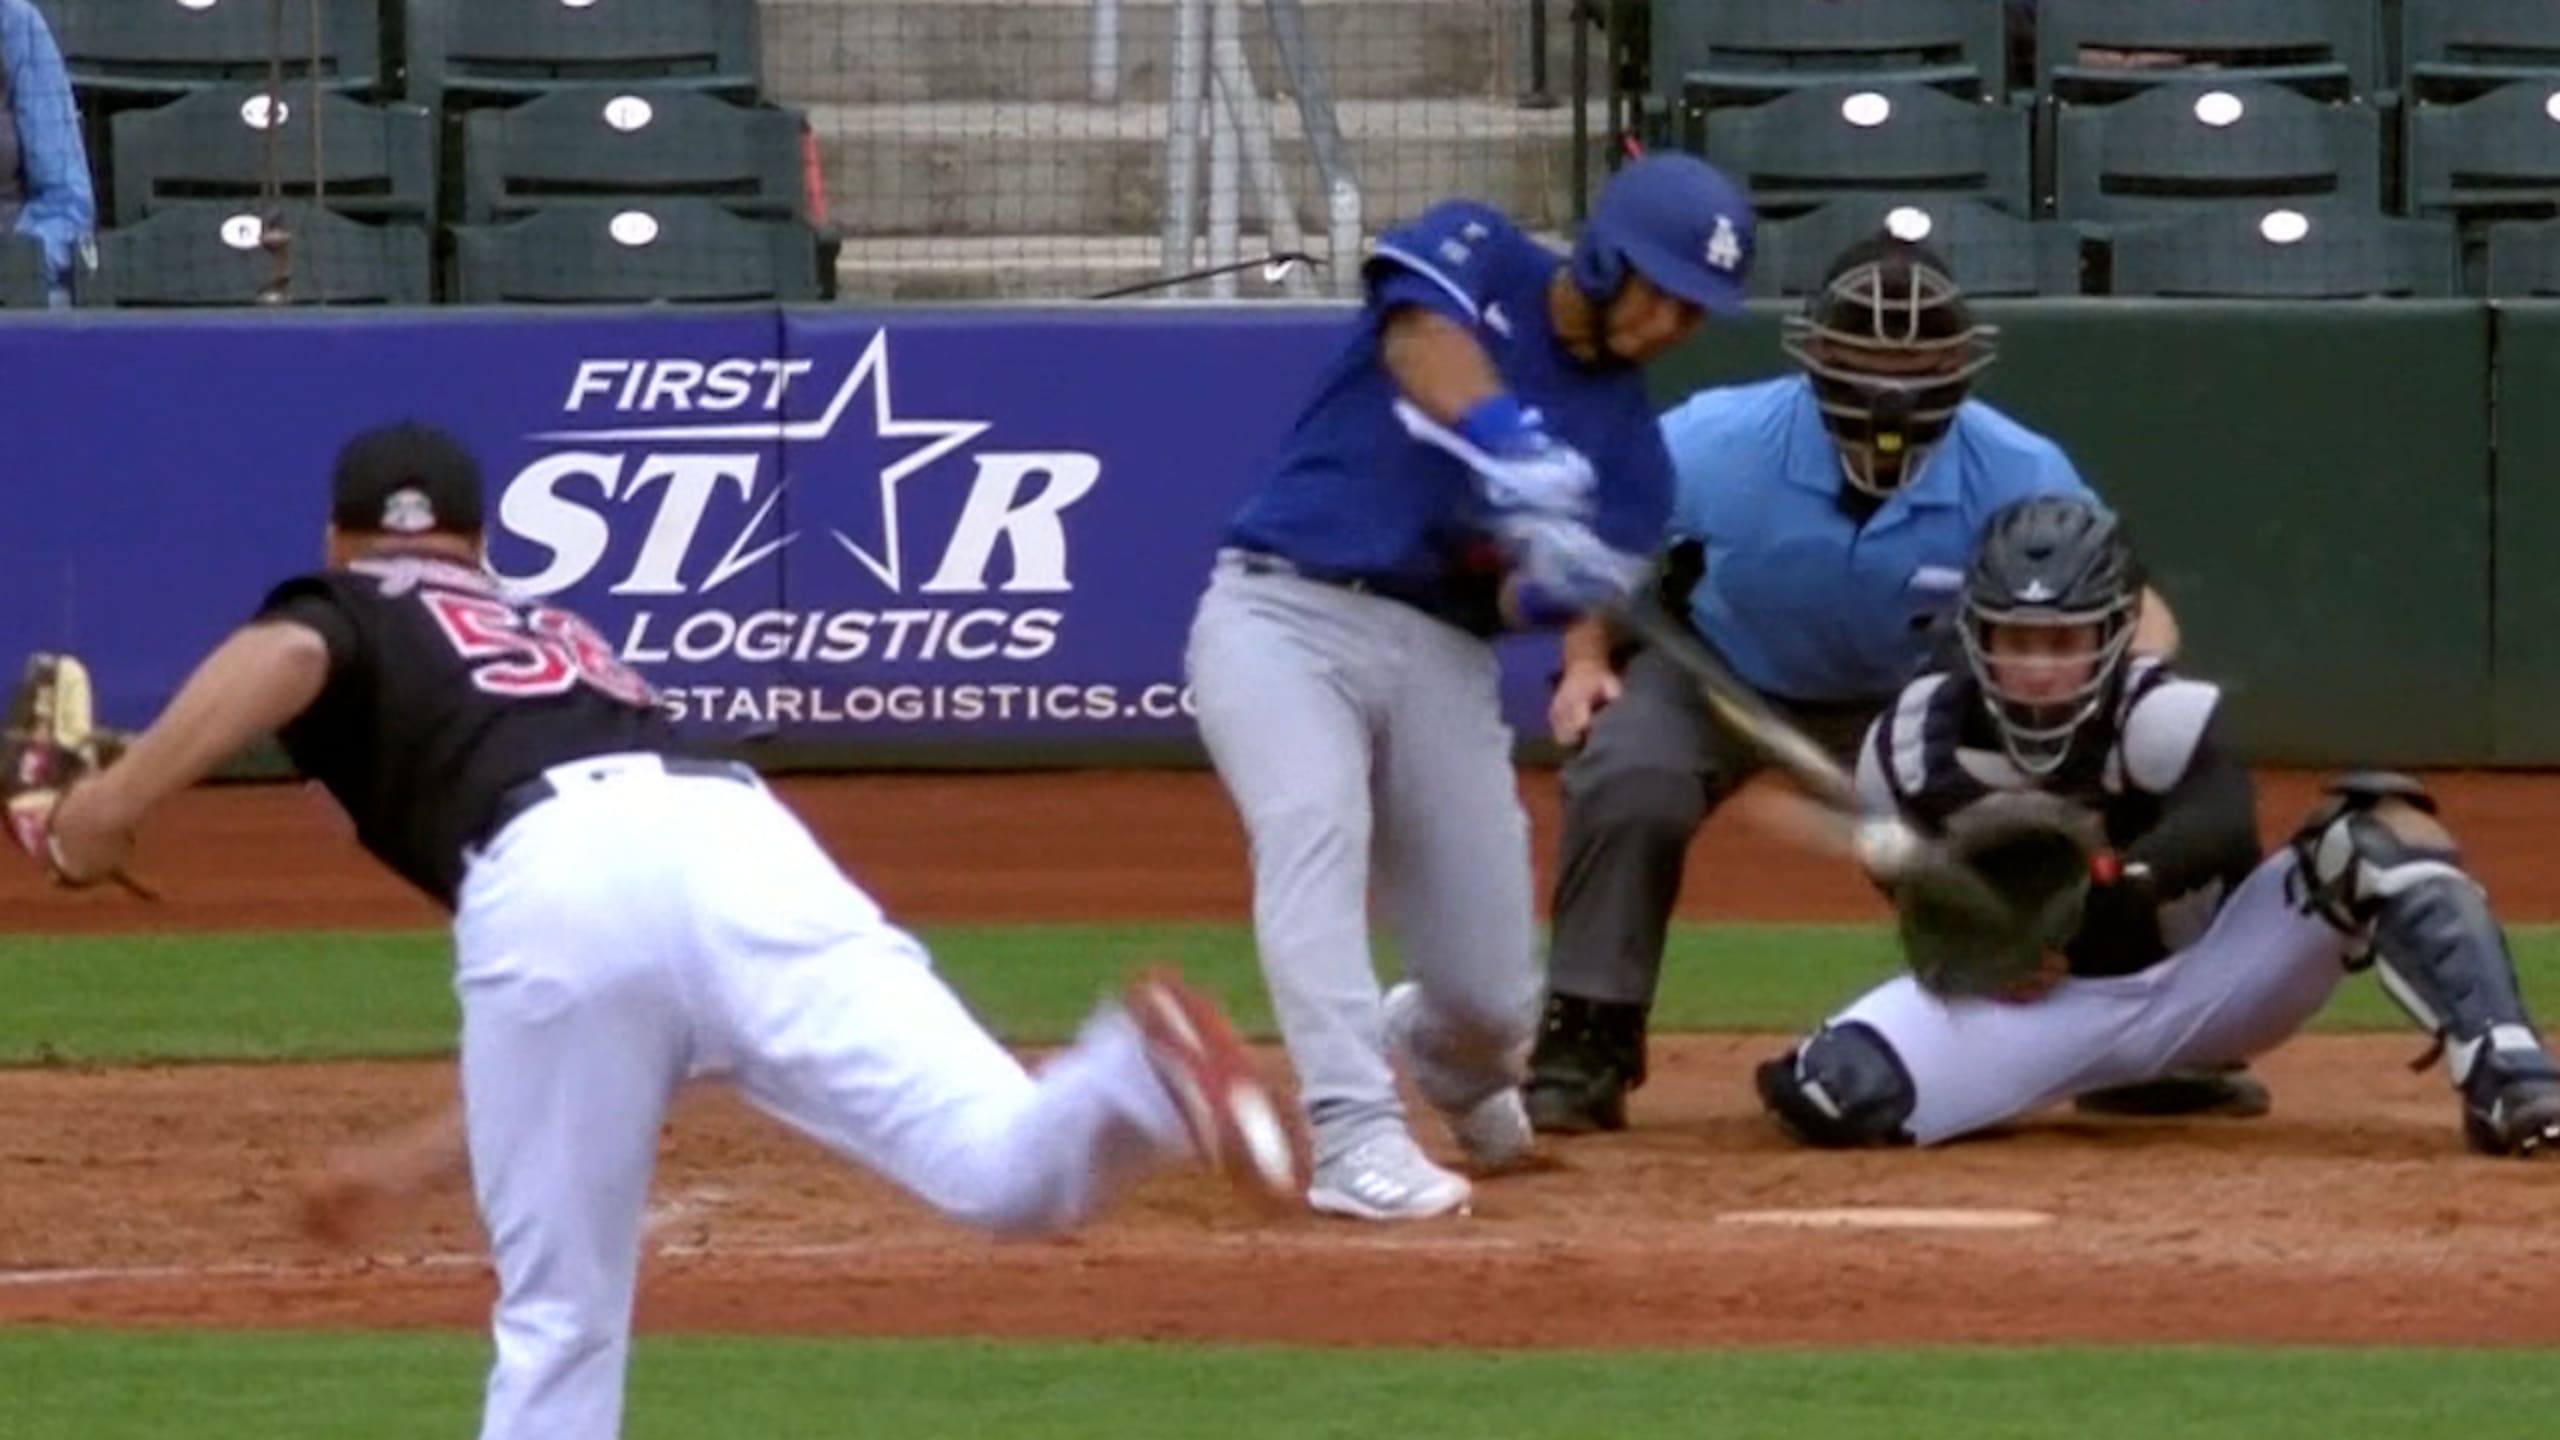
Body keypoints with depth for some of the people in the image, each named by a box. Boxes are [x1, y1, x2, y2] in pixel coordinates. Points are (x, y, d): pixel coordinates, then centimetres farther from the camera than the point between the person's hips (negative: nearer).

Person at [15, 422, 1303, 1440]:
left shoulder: (340, 615, 29)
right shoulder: (563, 640, 44)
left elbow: (285, 655, 1)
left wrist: (114, 803, -6)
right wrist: (437, 1149, 50)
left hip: (547, 877, -3)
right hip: (739, 834, 3)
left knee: (559, 1322, 9)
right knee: (1006, 1166, -15)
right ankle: (1129, 1079, -45)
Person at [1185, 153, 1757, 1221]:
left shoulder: (1629, 448, 8)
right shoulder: (1472, 261, 1)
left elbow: (1537, 596, -5)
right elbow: (1426, 346, -22)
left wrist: (1559, 582, -30)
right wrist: (1517, 452, -40)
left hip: (1438, 654, 4)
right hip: (1282, 613, -4)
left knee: (1493, 1002, 1)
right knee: (1314, 823, -33)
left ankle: (1442, 1054, 38)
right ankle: (1355, 1133, -37)